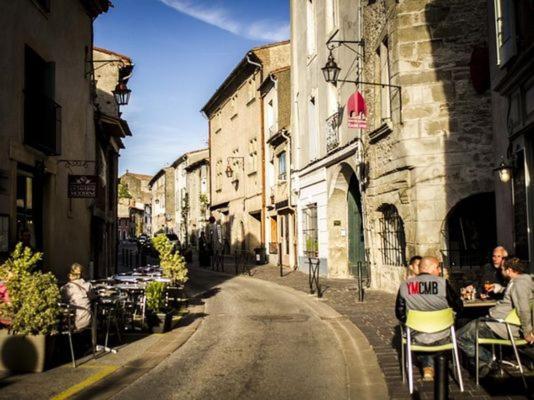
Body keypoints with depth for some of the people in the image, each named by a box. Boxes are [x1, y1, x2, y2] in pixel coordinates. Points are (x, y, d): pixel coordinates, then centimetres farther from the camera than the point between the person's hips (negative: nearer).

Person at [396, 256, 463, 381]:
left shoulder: (405, 285, -6)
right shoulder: (442, 283, -13)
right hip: (441, 336, -1)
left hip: (417, 337, 1)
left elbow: (400, 314, 2)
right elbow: (458, 306, -4)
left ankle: (427, 367, 35)